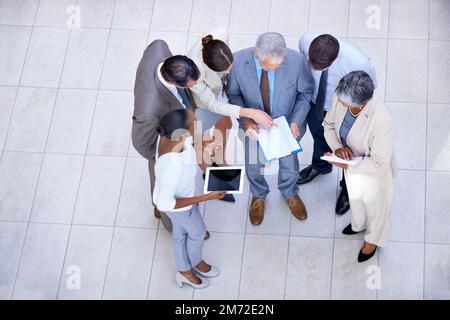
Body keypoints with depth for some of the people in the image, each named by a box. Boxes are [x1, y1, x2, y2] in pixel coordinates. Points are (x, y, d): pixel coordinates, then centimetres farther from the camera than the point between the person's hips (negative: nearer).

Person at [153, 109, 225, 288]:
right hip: (177, 203, -6)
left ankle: (184, 272, 60)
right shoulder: (173, 168, -49)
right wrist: (206, 198, -30)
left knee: (180, 232, 32)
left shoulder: (169, 133, -29)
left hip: (179, 190, 6)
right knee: (197, 232, 27)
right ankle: (196, 262, 61)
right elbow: (164, 204, -33)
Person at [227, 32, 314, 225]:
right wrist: (245, 120, -25)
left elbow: (306, 92, -12)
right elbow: (233, 94, -11)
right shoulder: (238, 62, -31)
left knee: (290, 164, 25)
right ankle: (258, 195, 57)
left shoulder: (297, 61, -32)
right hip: (255, 124, 0)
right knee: (253, 166, 21)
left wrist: (296, 121, -22)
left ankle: (290, 193, 60)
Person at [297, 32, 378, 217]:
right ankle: (320, 166, 68)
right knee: (319, 135, 33)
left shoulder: (359, 63, -43)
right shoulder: (306, 41, -34)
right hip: (314, 103, 3)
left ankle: (348, 187, 56)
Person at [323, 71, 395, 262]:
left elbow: (379, 163, -31)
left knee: (374, 206, 27)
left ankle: (373, 239, 58)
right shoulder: (340, 97, -27)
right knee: (355, 198, 35)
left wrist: (346, 166, -30)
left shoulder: (383, 119, -43)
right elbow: (329, 125, -6)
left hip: (374, 172, -5)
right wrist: (337, 147, -24)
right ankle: (359, 224, 68)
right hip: (351, 163, 5)